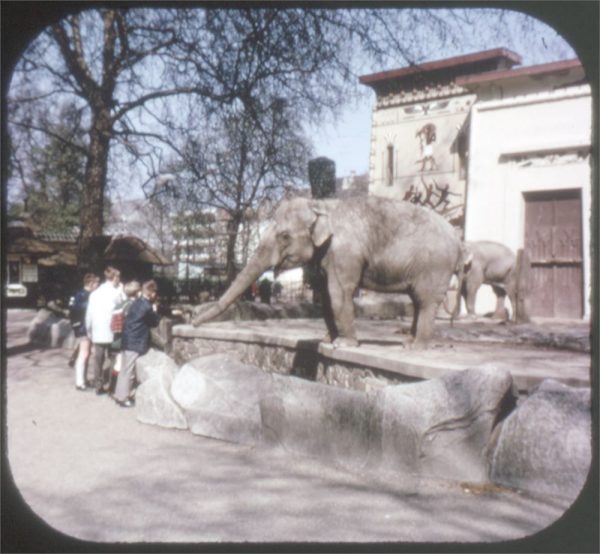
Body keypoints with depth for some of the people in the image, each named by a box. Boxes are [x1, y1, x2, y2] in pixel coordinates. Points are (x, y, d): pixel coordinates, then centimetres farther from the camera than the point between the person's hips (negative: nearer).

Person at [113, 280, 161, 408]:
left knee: (124, 369, 16)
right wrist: (155, 310, 8)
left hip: (128, 340, 9)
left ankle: (119, 395, 25)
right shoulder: (147, 307, -19)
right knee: (129, 371, -2)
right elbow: (155, 322, -3)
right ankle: (124, 398, 4)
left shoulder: (137, 302, 8)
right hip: (135, 342, -9)